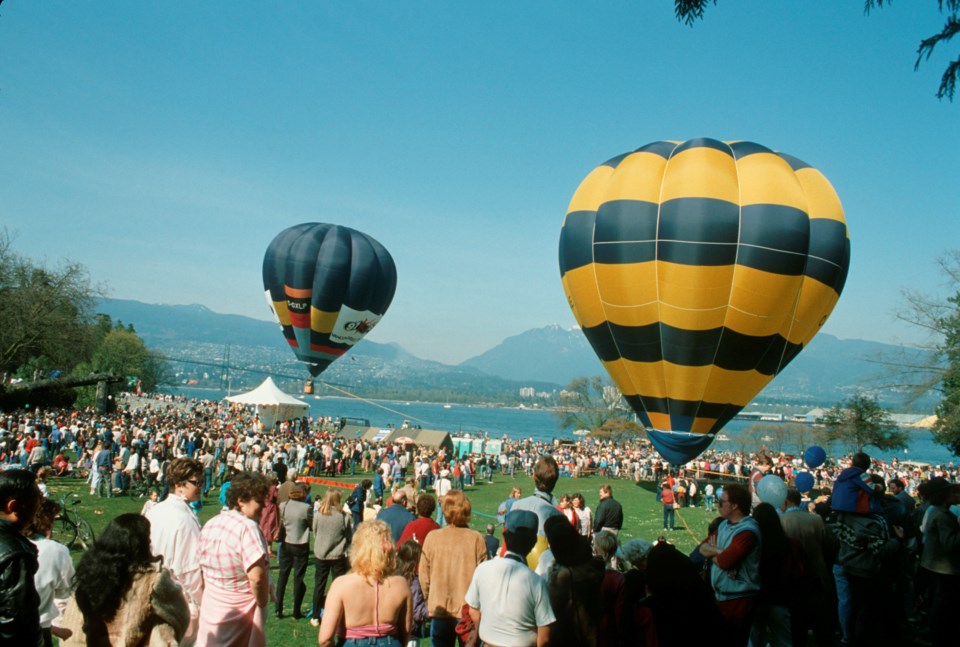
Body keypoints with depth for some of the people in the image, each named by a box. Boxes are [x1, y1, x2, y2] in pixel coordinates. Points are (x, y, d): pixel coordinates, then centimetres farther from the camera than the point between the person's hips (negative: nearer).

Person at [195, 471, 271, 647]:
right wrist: (262, 603, -11)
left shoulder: (210, 524, 3)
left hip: (210, 608, 7)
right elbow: (257, 577, -27)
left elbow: (201, 568, 10)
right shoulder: (248, 528, -21)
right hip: (240, 612, -7)